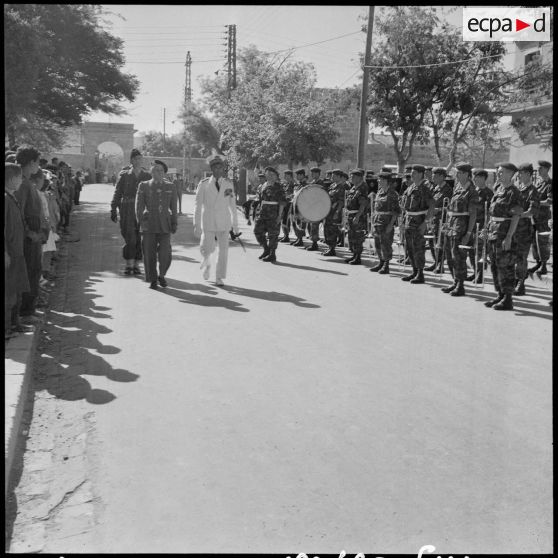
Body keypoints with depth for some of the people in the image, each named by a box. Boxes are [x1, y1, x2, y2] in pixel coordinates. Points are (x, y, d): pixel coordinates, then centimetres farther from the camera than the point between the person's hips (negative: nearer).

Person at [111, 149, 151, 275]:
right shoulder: (124, 175, 6)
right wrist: (113, 209, 0)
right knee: (129, 238, -5)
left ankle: (136, 265, 11)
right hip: (127, 210, -1)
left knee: (140, 238, 1)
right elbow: (117, 193, 6)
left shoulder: (147, 176, 9)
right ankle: (129, 264, 7)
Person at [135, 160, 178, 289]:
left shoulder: (171, 187, 9)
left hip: (164, 225, 0)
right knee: (149, 254, 0)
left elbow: (174, 207, 10)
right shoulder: (143, 186, 6)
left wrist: (174, 223, 4)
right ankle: (152, 280, 15)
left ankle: (161, 275, 16)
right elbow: (139, 204, -1)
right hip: (148, 225, 0)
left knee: (165, 254, -10)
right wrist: (140, 219, -15)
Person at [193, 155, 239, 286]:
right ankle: (206, 263, 30)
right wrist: (196, 225, -8)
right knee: (207, 249, -5)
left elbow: (232, 205, 10)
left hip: (224, 221, 2)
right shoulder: (203, 184, -1)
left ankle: (219, 278, 10)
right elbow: (198, 205, -2)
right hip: (208, 222, -2)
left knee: (223, 249, -2)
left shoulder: (229, 184, 5)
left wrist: (235, 224, 10)